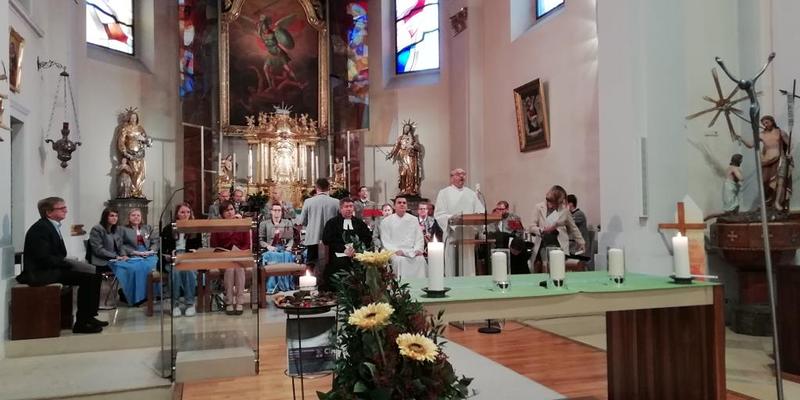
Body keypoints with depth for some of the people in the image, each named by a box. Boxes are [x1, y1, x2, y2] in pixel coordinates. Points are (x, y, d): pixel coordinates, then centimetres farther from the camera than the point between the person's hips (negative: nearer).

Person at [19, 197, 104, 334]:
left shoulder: (52, 226, 14)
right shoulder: (40, 228, -15)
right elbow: (44, 258, -22)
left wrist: (70, 262, -3)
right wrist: (70, 263, -16)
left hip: (51, 269, 9)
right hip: (40, 273, -9)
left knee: (93, 275, -2)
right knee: (86, 277, -21)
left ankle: (89, 317, 4)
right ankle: (81, 323, -14)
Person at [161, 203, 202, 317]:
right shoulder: (168, 228, 13)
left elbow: (200, 246, 14)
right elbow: (163, 248, 8)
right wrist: (169, 256, -10)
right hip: (173, 260, 0)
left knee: (189, 270, -34)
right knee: (175, 271, -33)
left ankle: (190, 303, -25)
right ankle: (175, 304, -23)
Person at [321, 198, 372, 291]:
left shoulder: (359, 223, 21)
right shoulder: (332, 223, 13)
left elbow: (368, 238, 15)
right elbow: (326, 240, 1)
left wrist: (356, 249, -5)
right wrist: (344, 249, -12)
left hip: (357, 256, 2)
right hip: (340, 256, -2)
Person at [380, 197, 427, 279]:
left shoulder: (414, 220, 15)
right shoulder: (386, 221, 7)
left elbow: (419, 238, 13)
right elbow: (386, 241, 2)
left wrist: (418, 249, -6)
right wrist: (395, 251, -14)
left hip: (413, 251, 2)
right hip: (396, 252, -2)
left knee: (421, 259, -28)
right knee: (401, 260, -34)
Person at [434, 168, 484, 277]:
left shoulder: (471, 194, 16)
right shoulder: (444, 193, 4)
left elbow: (480, 212, 11)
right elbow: (439, 215, -5)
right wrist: (450, 218, -24)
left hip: (468, 234, 4)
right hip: (452, 234, -4)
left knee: (468, 266, 5)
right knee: (452, 267, -3)